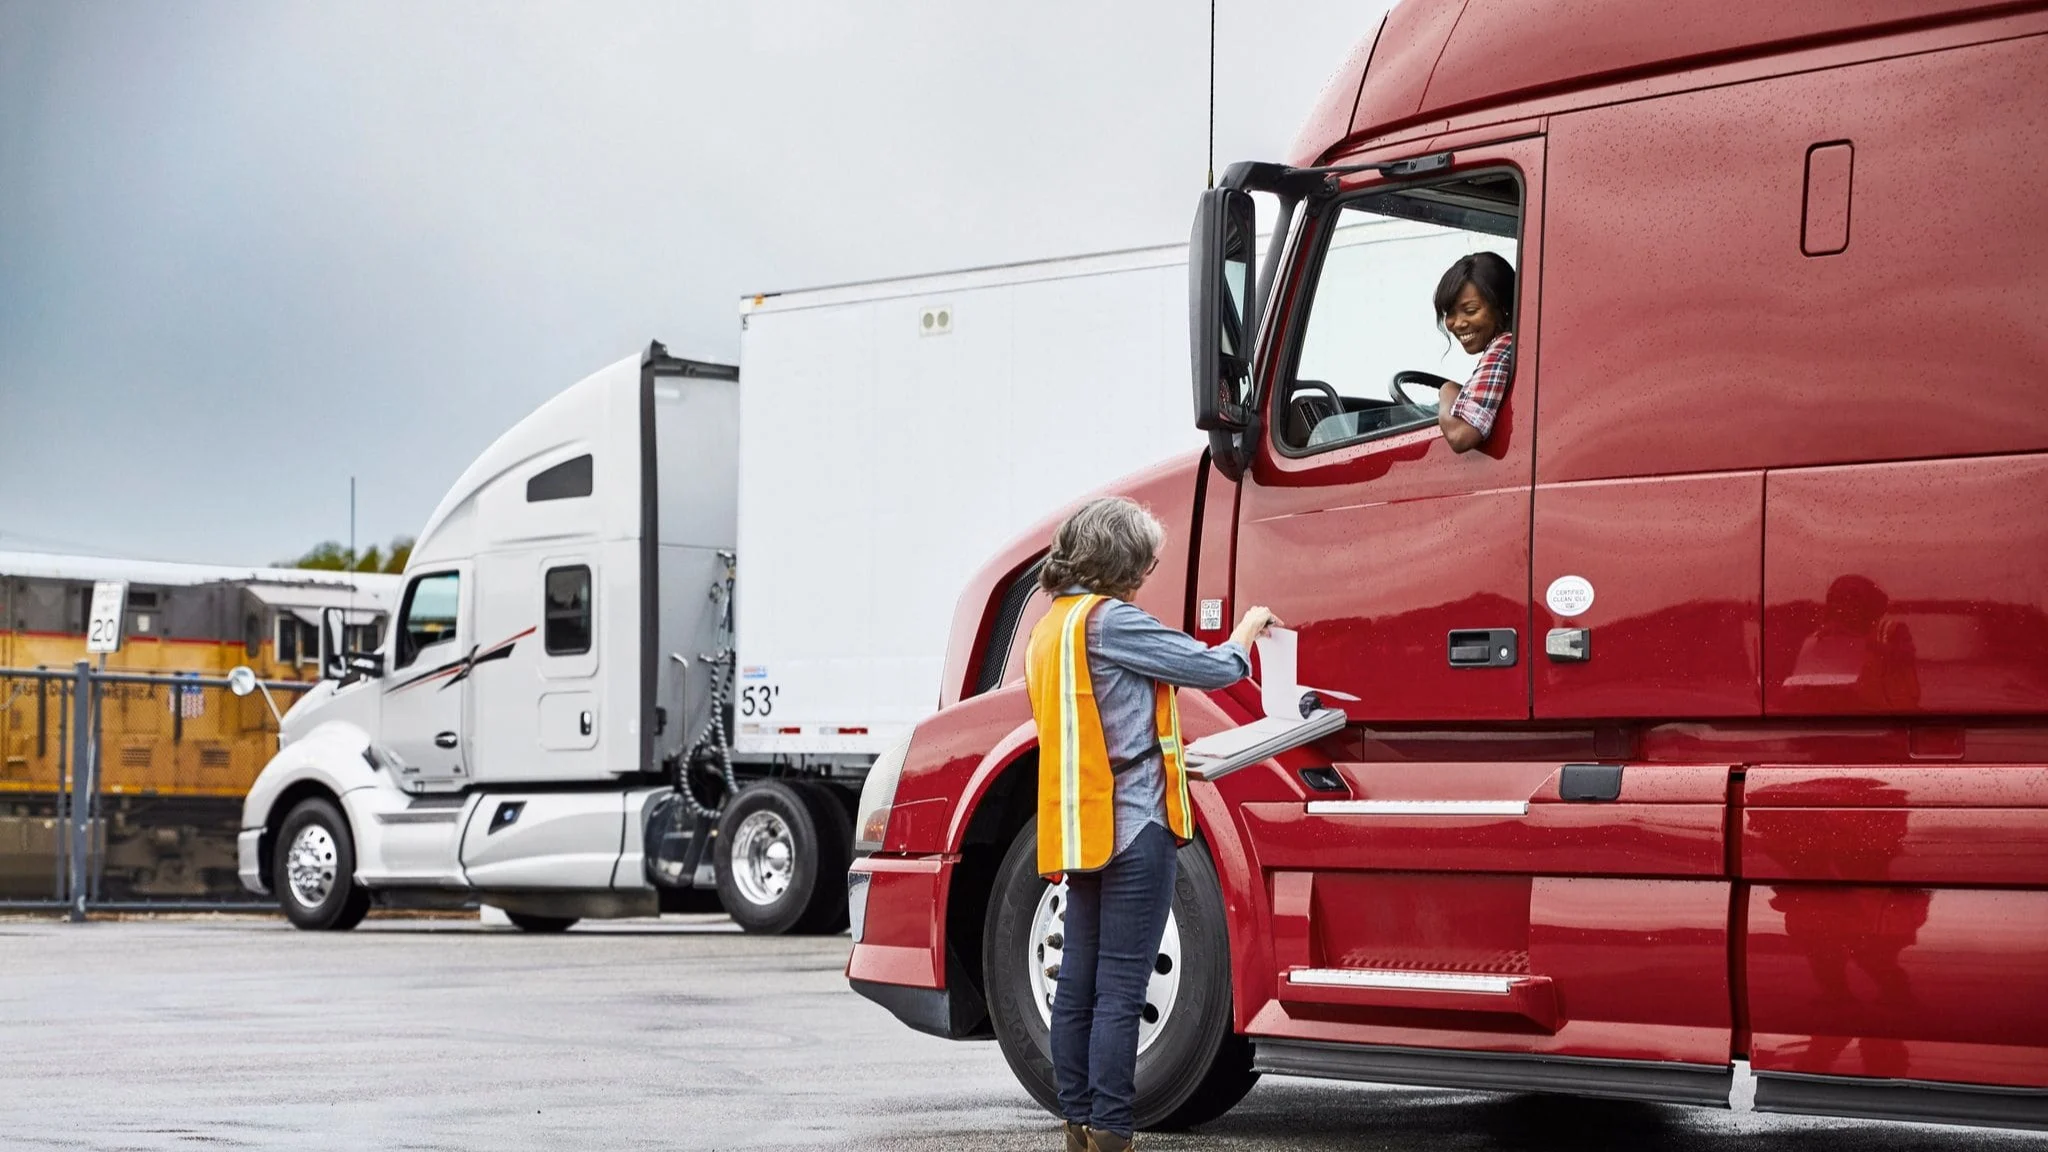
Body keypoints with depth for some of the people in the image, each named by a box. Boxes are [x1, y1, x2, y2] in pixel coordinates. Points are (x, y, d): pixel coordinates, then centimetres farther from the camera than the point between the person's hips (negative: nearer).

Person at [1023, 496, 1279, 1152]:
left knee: (1078, 986, 10)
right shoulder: (1112, 620, -13)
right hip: (1133, 827, -9)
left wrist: (1176, 761, 22)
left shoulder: (1050, 628, 15)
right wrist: (1248, 630, 10)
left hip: (1078, 829, 9)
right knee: (1121, 991, -7)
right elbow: (1213, 668, -10)